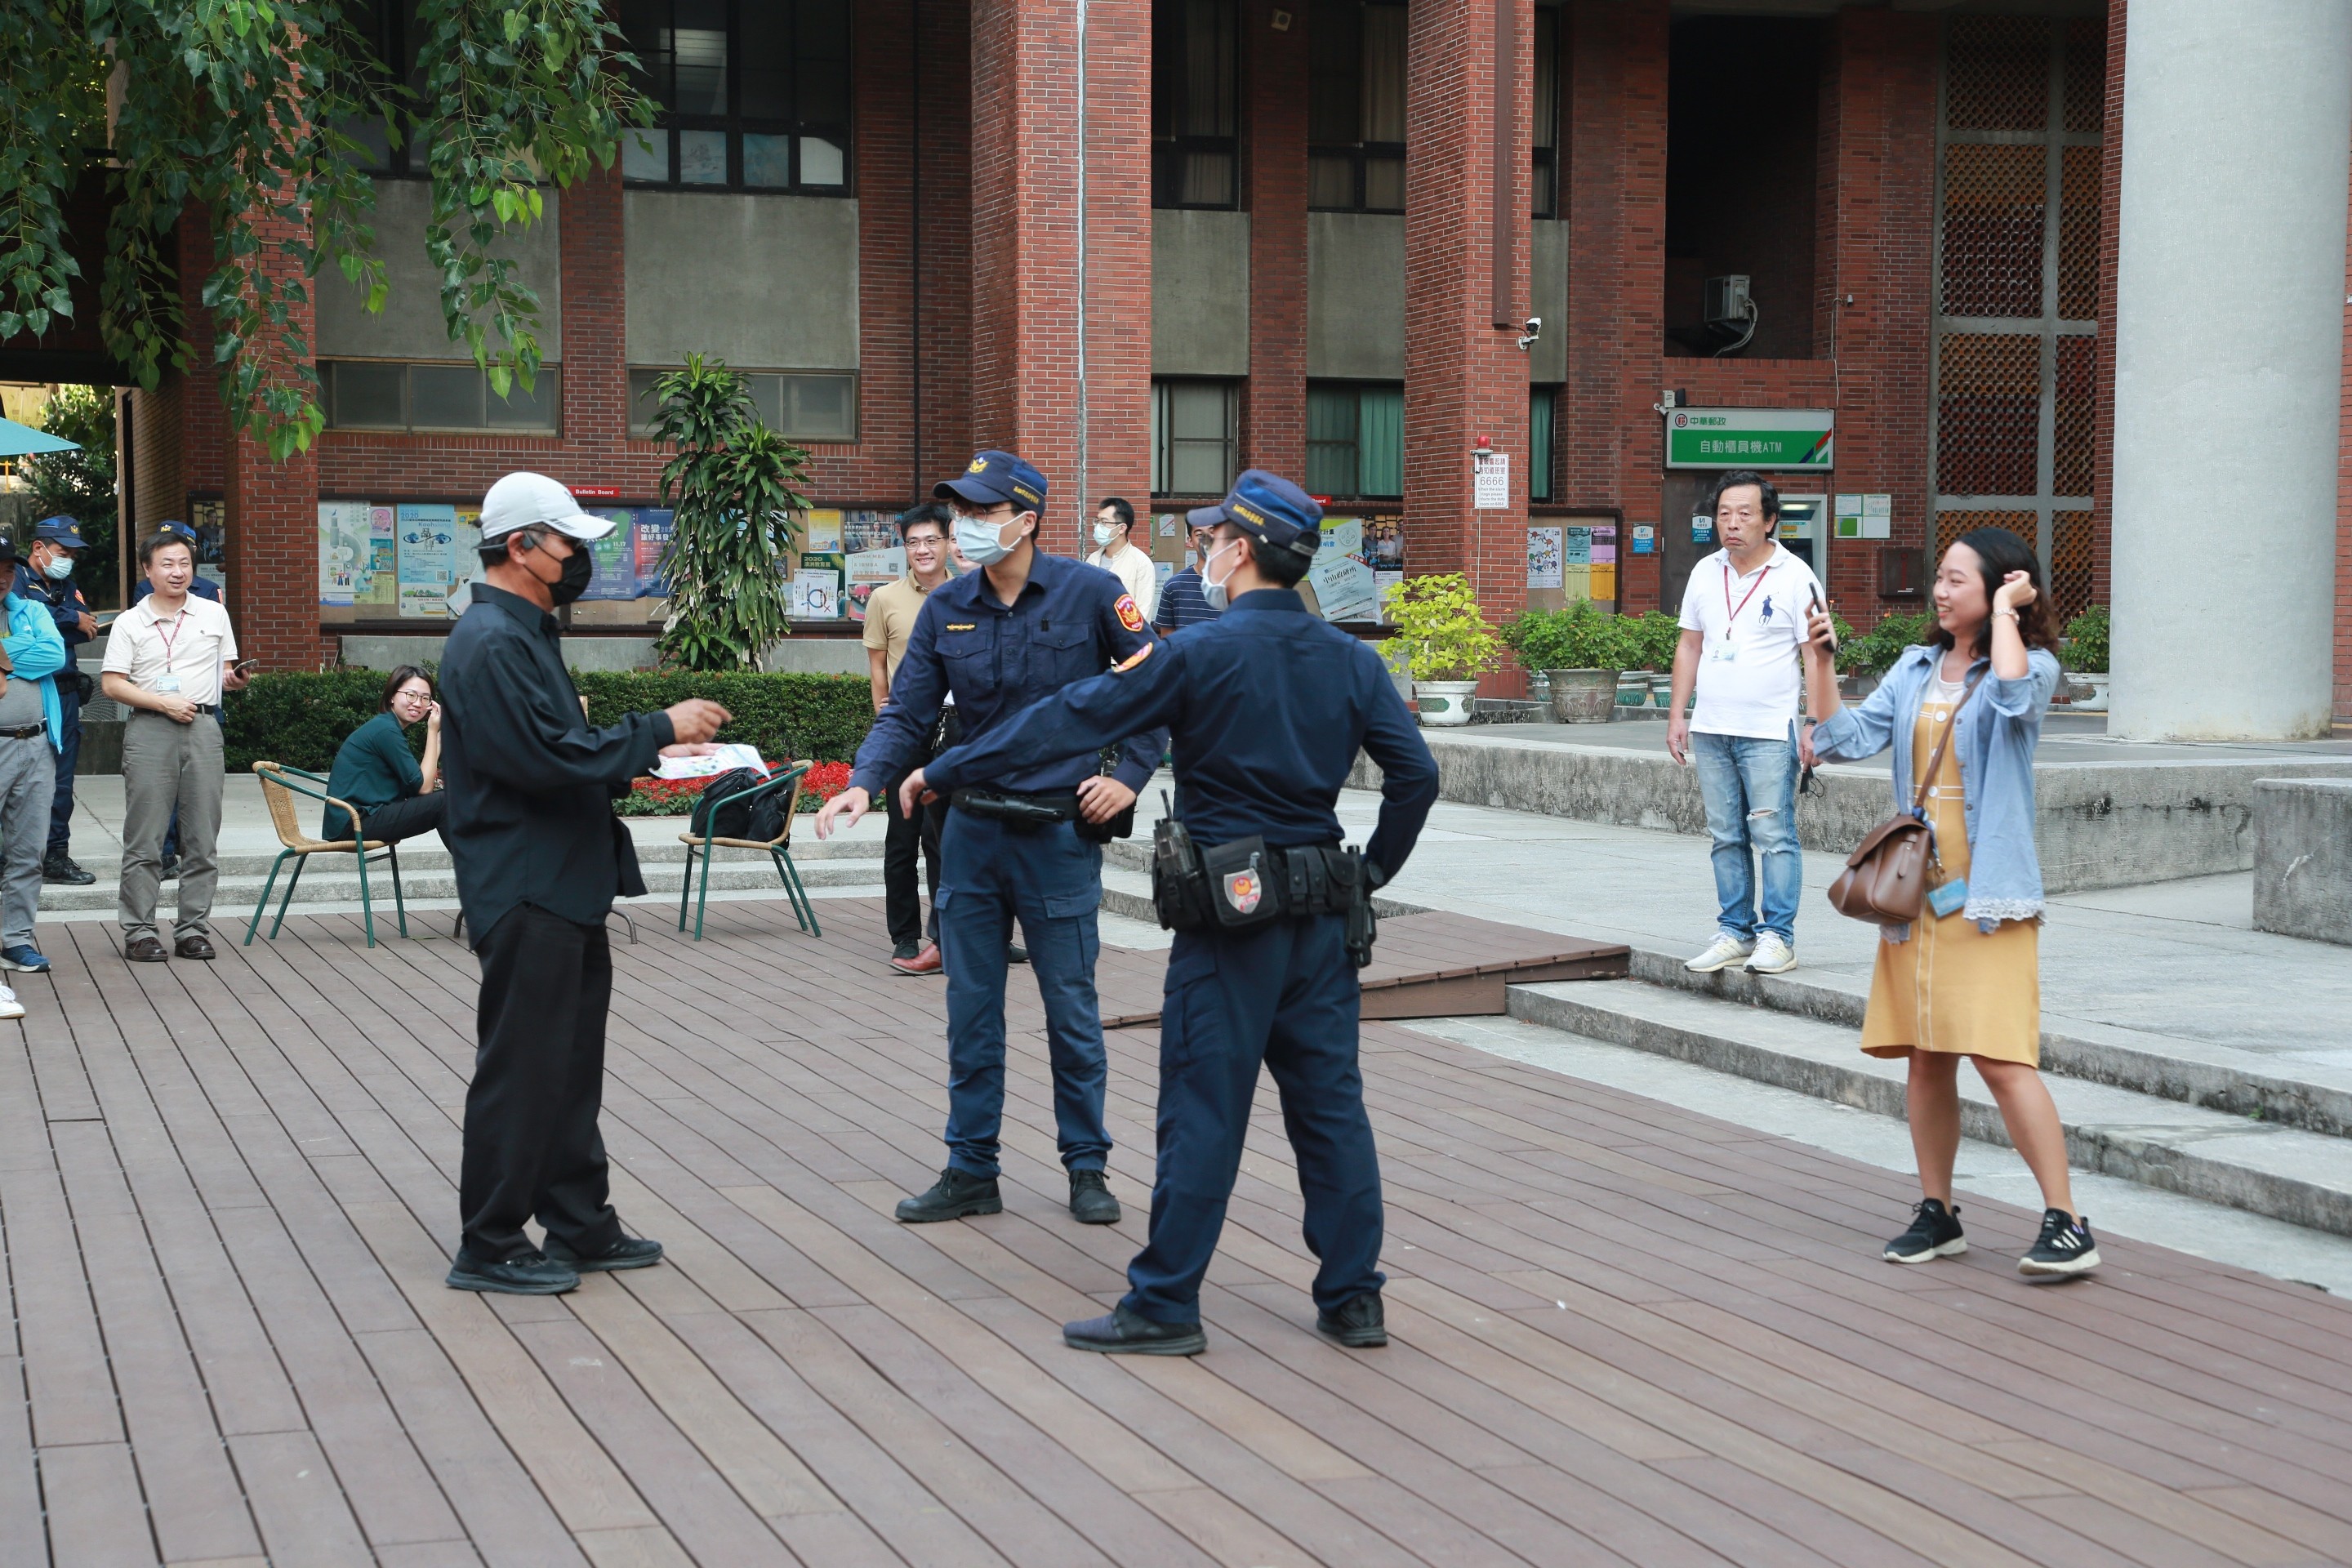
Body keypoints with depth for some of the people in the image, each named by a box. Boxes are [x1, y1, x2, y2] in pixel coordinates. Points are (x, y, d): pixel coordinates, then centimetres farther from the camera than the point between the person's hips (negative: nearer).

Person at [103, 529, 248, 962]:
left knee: (202, 836, 3)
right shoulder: (129, 622, 5)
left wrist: (232, 679, -4)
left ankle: (194, 929, 10)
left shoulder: (214, 614, 13)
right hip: (149, 729, -2)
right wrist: (164, 703, -11)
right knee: (144, 838, -3)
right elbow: (112, 683, 0)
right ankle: (139, 932, 2)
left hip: (203, 727, 2)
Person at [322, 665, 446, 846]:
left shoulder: (389, 727, 15)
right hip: (352, 824, -10)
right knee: (443, 803, -13)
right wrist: (433, 731, -8)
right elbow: (423, 787, -12)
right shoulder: (385, 730, -13)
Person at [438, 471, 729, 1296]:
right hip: (524, 892, -11)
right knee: (519, 1068, -3)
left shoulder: (525, 632, 17)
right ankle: (489, 1246, 6)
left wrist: (651, 753, 12)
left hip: (563, 886, 11)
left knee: (571, 1062, 16)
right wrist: (658, 729, -18)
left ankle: (580, 1224, 26)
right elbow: (545, 759, -24)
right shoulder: (491, 642, -17)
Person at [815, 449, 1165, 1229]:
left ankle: (1087, 1167, 19)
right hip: (971, 834, 4)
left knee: (1072, 1010, 6)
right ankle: (971, 1171, 19)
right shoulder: (945, 608, 1)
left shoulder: (1088, 593, -8)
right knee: (970, 1012, 9)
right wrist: (863, 783, -17)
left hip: (1060, 834, -3)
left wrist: (1128, 776, -4)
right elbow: (906, 714, 0)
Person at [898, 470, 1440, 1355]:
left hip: (1230, 916, -5)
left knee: (1202, 1112, 0)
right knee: (1329, 1102, 10)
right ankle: (1354, 1299, 14)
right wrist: (1371, 871, 12)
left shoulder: (1200, 654, -11)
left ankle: (1165, 1305, 7)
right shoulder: (1350, 660, 4)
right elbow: (1415, 773, 1)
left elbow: (1070, 721, -9)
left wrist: (944, 773, -2)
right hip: (1321, 916, 5)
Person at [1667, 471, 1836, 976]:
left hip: (1769, 731, -5)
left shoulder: (1795, 577, -5)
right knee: (1726, 836, 9)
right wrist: (1678, 715, 11)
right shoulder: (1705, 573, 10)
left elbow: (1817, 657, -5)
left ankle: (1777, 936, 0)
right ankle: (1734, 931, 16)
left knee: (1773, 835, -5)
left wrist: (1819, 727, -11)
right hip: (1710, 728, 5)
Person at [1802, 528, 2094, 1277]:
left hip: (1988, 895, -6)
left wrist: (2005, 612, -15)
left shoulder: (2034, 665, -4)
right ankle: (1936, 1213, 23)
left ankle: (2067, 1223, -7)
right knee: (1926, 1059, 11)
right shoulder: (1916, 667, 12)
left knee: (2001, 1058, -13)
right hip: (1915, 890, 6)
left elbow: (2012, 693, -28)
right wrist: (1819, 661, -3)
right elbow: (1853, 735, 5)